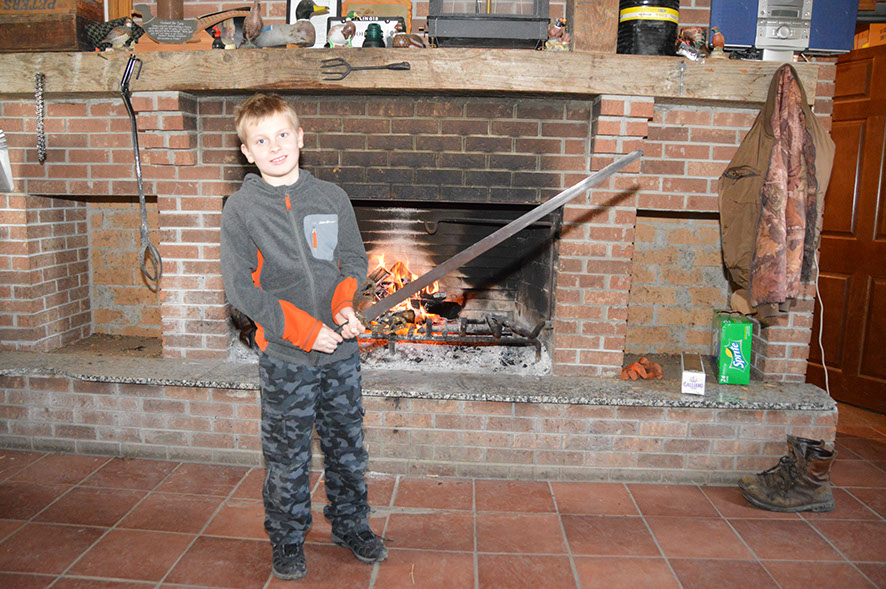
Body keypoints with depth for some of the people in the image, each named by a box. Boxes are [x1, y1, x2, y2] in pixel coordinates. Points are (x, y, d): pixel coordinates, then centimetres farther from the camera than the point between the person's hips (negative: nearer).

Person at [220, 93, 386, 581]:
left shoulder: (332, 198, 5)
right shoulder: (240, 208, -4)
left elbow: (354, 261, 9)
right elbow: (240, 288, -9)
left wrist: (345, 306, -12)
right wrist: (303, 329, -17)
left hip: (341, 350, 3)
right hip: (285, 357, -2)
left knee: (347, 445, 15)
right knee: (287, 456, 8)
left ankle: (350, 525, 37)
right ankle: (287, 541, 31)